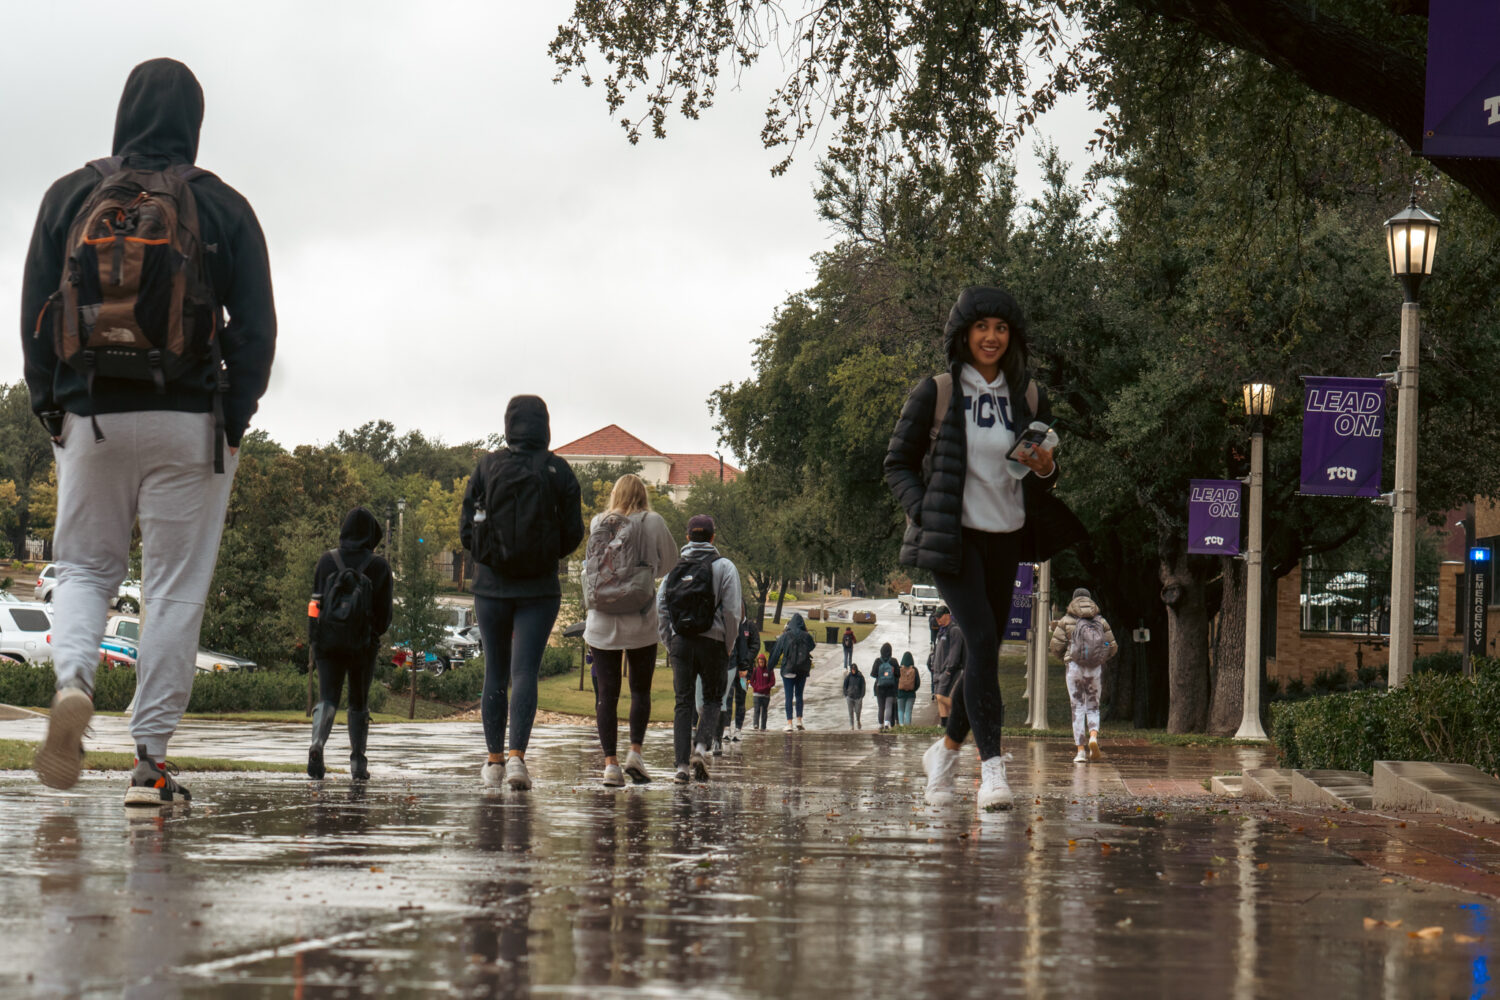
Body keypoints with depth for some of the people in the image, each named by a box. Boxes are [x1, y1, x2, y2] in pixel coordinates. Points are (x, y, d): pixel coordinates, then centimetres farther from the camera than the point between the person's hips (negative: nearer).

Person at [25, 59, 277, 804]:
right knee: (175, 588, 3)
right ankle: (150, 759, 0)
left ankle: (73, 680, -14)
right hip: (189, 424, -1)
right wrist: (233, 420, 3)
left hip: (90, 417, 2)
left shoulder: (70, 197, 5)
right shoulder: (223, 209, 1)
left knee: (84, 567, 16)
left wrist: (50, 406, 9)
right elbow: (255, 327, -2)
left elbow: (34, 314, 3)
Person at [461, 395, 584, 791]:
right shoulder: (558, 471, -3)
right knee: (525, 671, -3)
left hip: (491, 584, 1)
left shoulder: (487, 466, -3)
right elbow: (573, 534, -1)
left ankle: (495, 761, 15)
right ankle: (517, 756, -18)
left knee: (495, 672, 11)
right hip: (539, 587, -1)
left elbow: (467, 528, -1)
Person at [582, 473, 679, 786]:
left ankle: (610, 762, -5)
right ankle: (635, 752, -4)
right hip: (640, 623, -1)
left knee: (606, 694, 2)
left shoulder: (597, 523, 3)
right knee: (641, 690, 12)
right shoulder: (652, 522, -3)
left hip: (601, 625, 1)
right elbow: (670, 561, 10)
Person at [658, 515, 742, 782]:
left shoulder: (674, 567, 8)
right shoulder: (724, 567, -1)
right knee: (712, 699, 12)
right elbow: (732, 611, -7)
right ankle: (701, 746, -12)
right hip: (712, 642, -2)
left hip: (680, 642, 2)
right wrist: (729, 647, 3)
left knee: (683, 703, 6)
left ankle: (681, 764, -3)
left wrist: (669, 644, 12)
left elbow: (660, 607, 5)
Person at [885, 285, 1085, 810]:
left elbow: (1045, 474, 17)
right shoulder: (936, 393, -2)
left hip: (1005, 535, 5)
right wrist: (924, 512, -13)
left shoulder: (1028, 396, 9)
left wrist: (1045, 468, -7)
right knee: (982, 640, -18)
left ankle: (946, 750, 28)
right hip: (952, 536, -5)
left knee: (987, 647, 8)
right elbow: (898, 464, 2)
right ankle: (991, 767, -18)